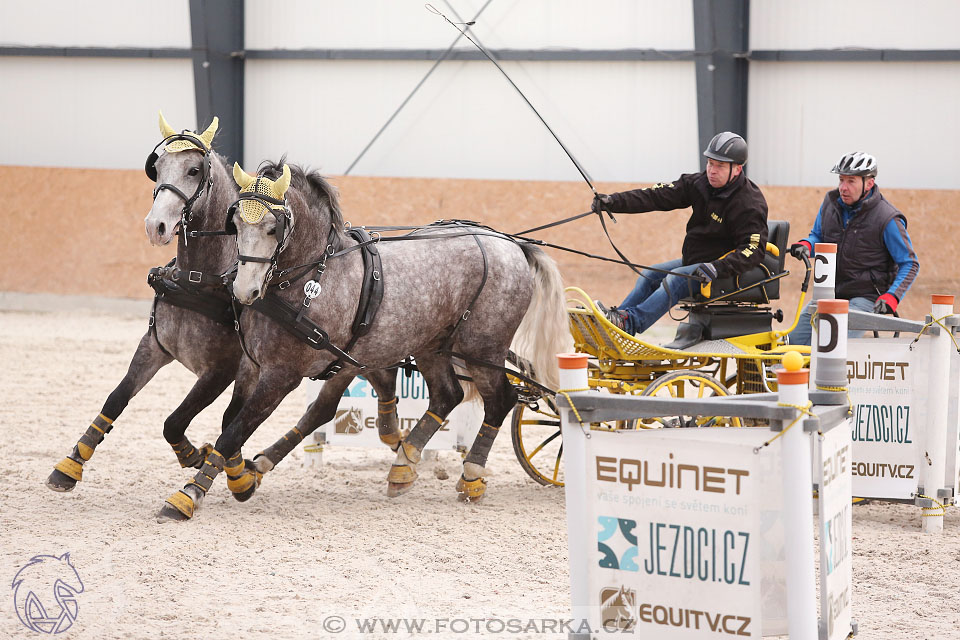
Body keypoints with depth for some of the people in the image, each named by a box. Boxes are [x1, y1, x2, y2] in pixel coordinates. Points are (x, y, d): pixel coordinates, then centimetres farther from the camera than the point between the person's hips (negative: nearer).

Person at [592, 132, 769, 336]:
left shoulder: (750, 204, -20)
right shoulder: (699, 184, -1)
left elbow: (754, 250, -25)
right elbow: (659, 196, -7)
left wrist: (718, 267, -40)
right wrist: (613, 202, -19)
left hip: (725, 267, -9)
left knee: (676, 279, -28)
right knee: (649, 275, 5)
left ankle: (629, 322, -43)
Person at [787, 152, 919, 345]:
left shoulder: (887, 219, -12)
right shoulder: (830, 203, 5)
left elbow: (910, 264, -6)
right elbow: (818, 235, 21)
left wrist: (891, 297, -19)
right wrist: (806, 245, -4)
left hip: (865, 298, -6)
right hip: (829, 293, 6)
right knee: (795, 341, -6)